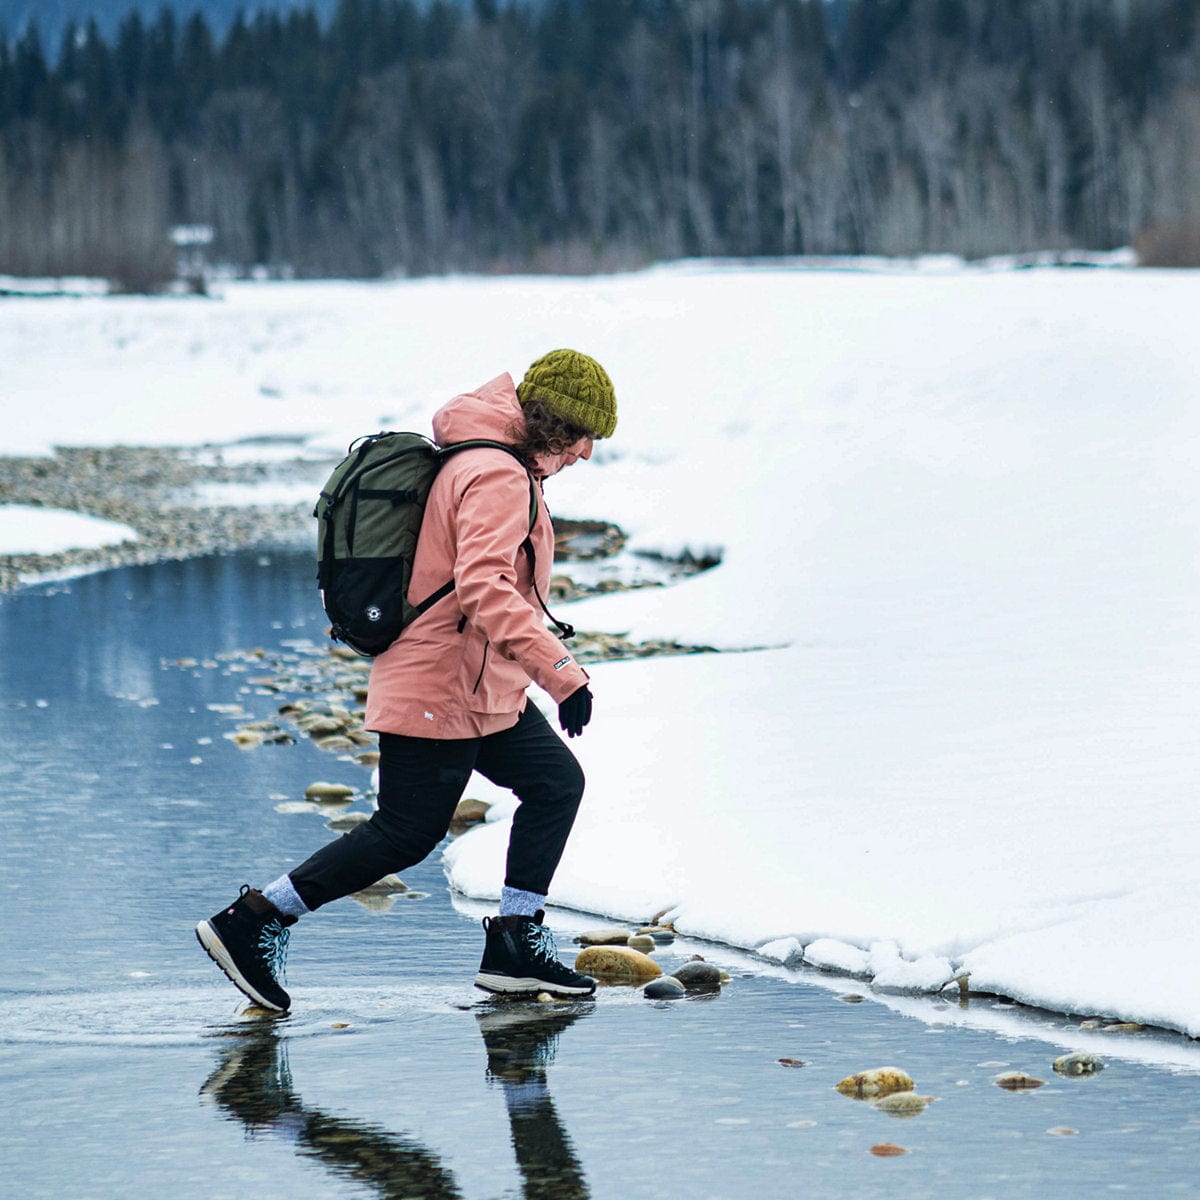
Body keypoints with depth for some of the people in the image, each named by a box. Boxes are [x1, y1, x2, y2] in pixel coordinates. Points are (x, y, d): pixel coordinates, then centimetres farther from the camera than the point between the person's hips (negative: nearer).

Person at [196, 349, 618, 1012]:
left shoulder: (478, 462, 14)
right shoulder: (497, 476, -19)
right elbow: (486, 590, -32)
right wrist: (561, 672, -36)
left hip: (484, 693, 11)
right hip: (444, 691, -11)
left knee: (557, 782, 10)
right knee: (404, 834, -4)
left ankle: (515, 944, 11)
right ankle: (249, 922, 0)